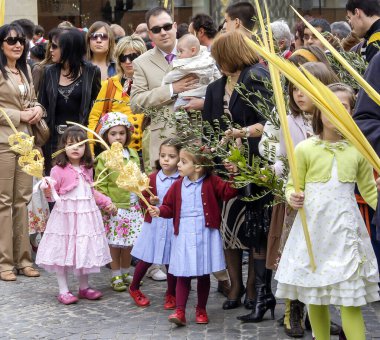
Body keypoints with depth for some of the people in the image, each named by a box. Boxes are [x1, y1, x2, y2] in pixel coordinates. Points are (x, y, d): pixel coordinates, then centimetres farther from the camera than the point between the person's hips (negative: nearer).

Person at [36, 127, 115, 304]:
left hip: (86, 215, 5)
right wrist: (48, 192, -31)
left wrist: (106, 202, 19)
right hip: (65, 216, -5)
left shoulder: (87, 169, 8)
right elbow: (53, 194, -10)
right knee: (63, 251, -1)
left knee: (86, 251, 11)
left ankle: (84, 287, 25)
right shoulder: (58, 170, -10)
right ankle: (63, 290, 9)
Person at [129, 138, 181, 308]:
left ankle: (171, 294, 26)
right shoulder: (152, 178, 0)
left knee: (171, 261, 8)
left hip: (173, 225, -1)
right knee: (146, 259, 8)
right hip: (154, 223, 1)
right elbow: (143, 197, 5)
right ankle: (134, 288, 29)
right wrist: (150, 201, -14)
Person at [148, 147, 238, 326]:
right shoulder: (177, 185, 3)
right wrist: (160, 211, -10)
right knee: (182, 275, 0)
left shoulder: (211, 182, -3)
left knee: (204, 275, 10)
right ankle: (180, 311, 0)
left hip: (205, 234, -1)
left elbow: (229, 192, -8)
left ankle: (201, 310, 23)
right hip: (183, 235, 1)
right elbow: (169, 207, 9)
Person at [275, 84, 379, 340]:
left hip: (345, 230, 0)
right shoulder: (305, 149, -1)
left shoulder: (358, 149, 3)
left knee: (350, 300, -6)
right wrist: (293, 198, -16)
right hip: (313, 228, 0)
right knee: (314, 296, 8)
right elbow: (293, 186, 5)